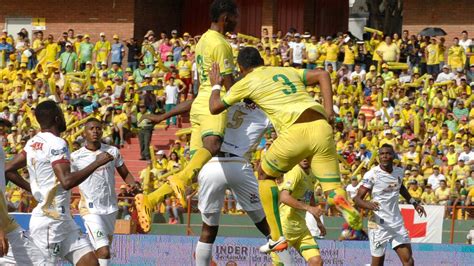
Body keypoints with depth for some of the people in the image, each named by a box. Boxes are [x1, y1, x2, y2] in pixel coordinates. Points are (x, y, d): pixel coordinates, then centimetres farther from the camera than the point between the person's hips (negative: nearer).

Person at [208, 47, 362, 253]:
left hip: (295, 132, -4)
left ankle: (277, 238, 18)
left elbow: (214, 107, 19)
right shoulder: (288, 72, 28)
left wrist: (215, 85, 39)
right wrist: (328, 111, 10)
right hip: (321, 126, 4)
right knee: (333, 190, 9)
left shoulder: (247, 82, 14)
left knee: (265, 174, 23)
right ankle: (343, 203, -30)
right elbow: (322, 75, 16)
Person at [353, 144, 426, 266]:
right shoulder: (371, 174, -12)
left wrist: (414, 203, 26)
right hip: (379, 224, -5)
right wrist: (368, 204, -35)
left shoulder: (399, 172, 6)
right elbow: (357, 199, -15)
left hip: (397, 223, 5)